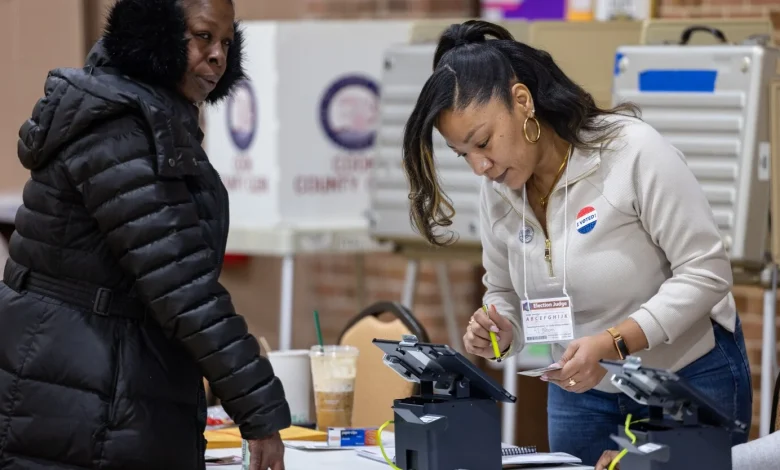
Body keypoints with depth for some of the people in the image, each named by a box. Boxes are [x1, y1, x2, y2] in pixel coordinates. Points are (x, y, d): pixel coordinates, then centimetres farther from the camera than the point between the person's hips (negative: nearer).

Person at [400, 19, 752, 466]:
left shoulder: (633, 150, -22)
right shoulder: (498, 190, -5)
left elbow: (707, 272, -21)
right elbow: (505, 295, 8)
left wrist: (612, 343, -32)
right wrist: (500, 333, -16)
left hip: (690, 381, -5)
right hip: (580, 392, 5)